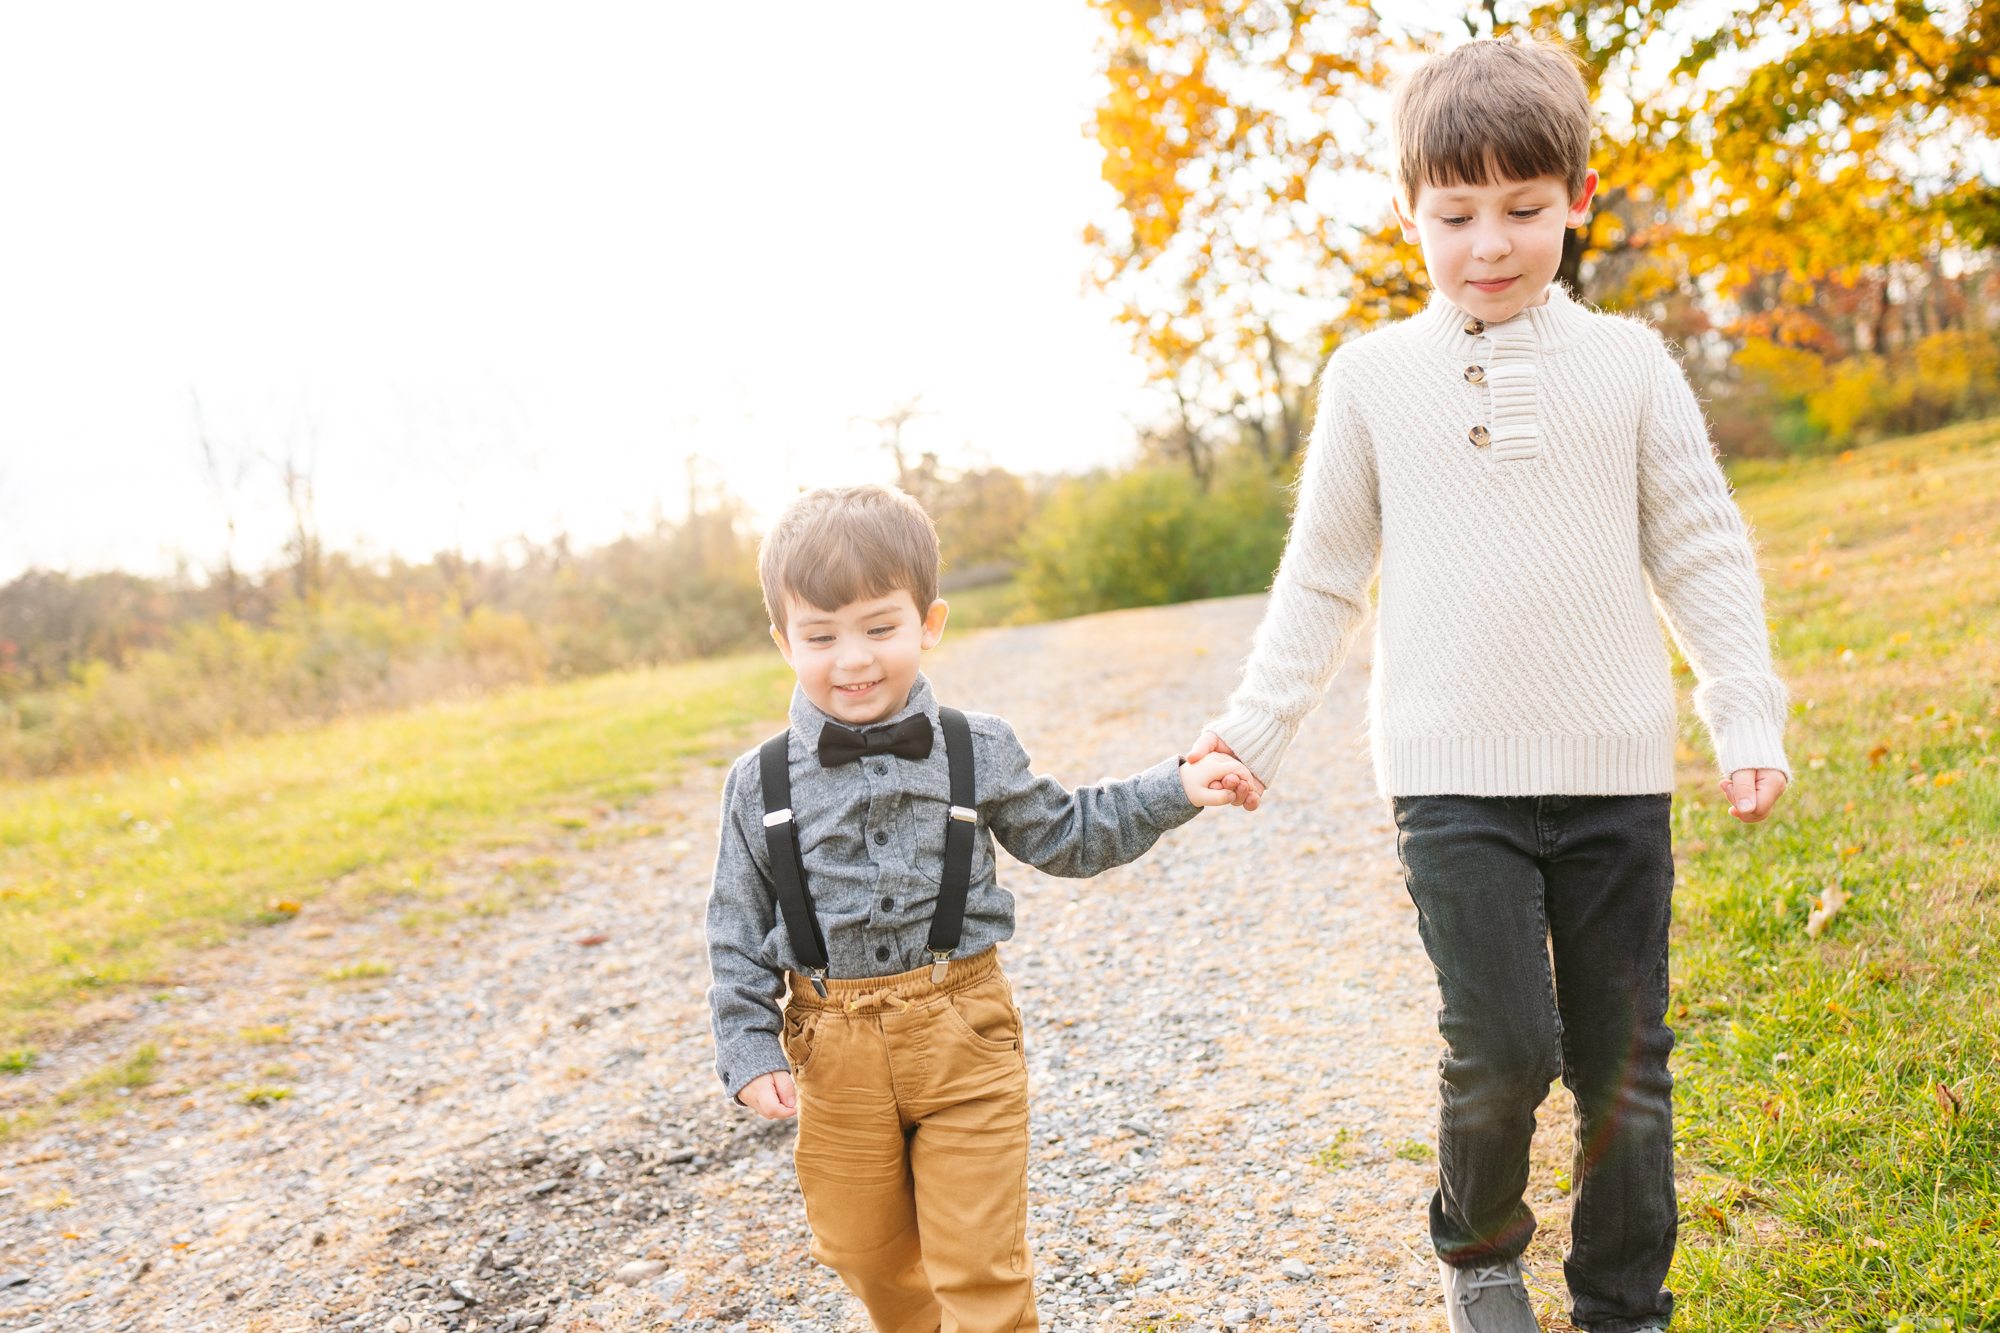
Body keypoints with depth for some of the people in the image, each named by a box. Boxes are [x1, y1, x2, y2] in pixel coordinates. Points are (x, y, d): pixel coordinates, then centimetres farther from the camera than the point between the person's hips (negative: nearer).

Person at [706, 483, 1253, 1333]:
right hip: (836, 1053, 1)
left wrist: (1175, 789, 4)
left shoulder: (977, 753, -3)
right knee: (869, 1257, 18)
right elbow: (739, 932, 2)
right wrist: (750, 1052, -5)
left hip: (962, 1036, -1)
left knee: (980, 1263, 3)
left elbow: (1065, 838, 11)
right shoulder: (760, 785, -4)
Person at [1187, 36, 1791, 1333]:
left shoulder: (1628, 364, 5)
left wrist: (1749, 716, 2)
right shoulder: (1373, 377, 4)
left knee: (1624, 1058, 8)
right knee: (1502, 1046, -9)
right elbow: (1324, 576, 9)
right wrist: (1254, 727, 5)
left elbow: (1702, 553, 9)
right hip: (1453, 774, -1)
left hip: (1617, 772, 2)